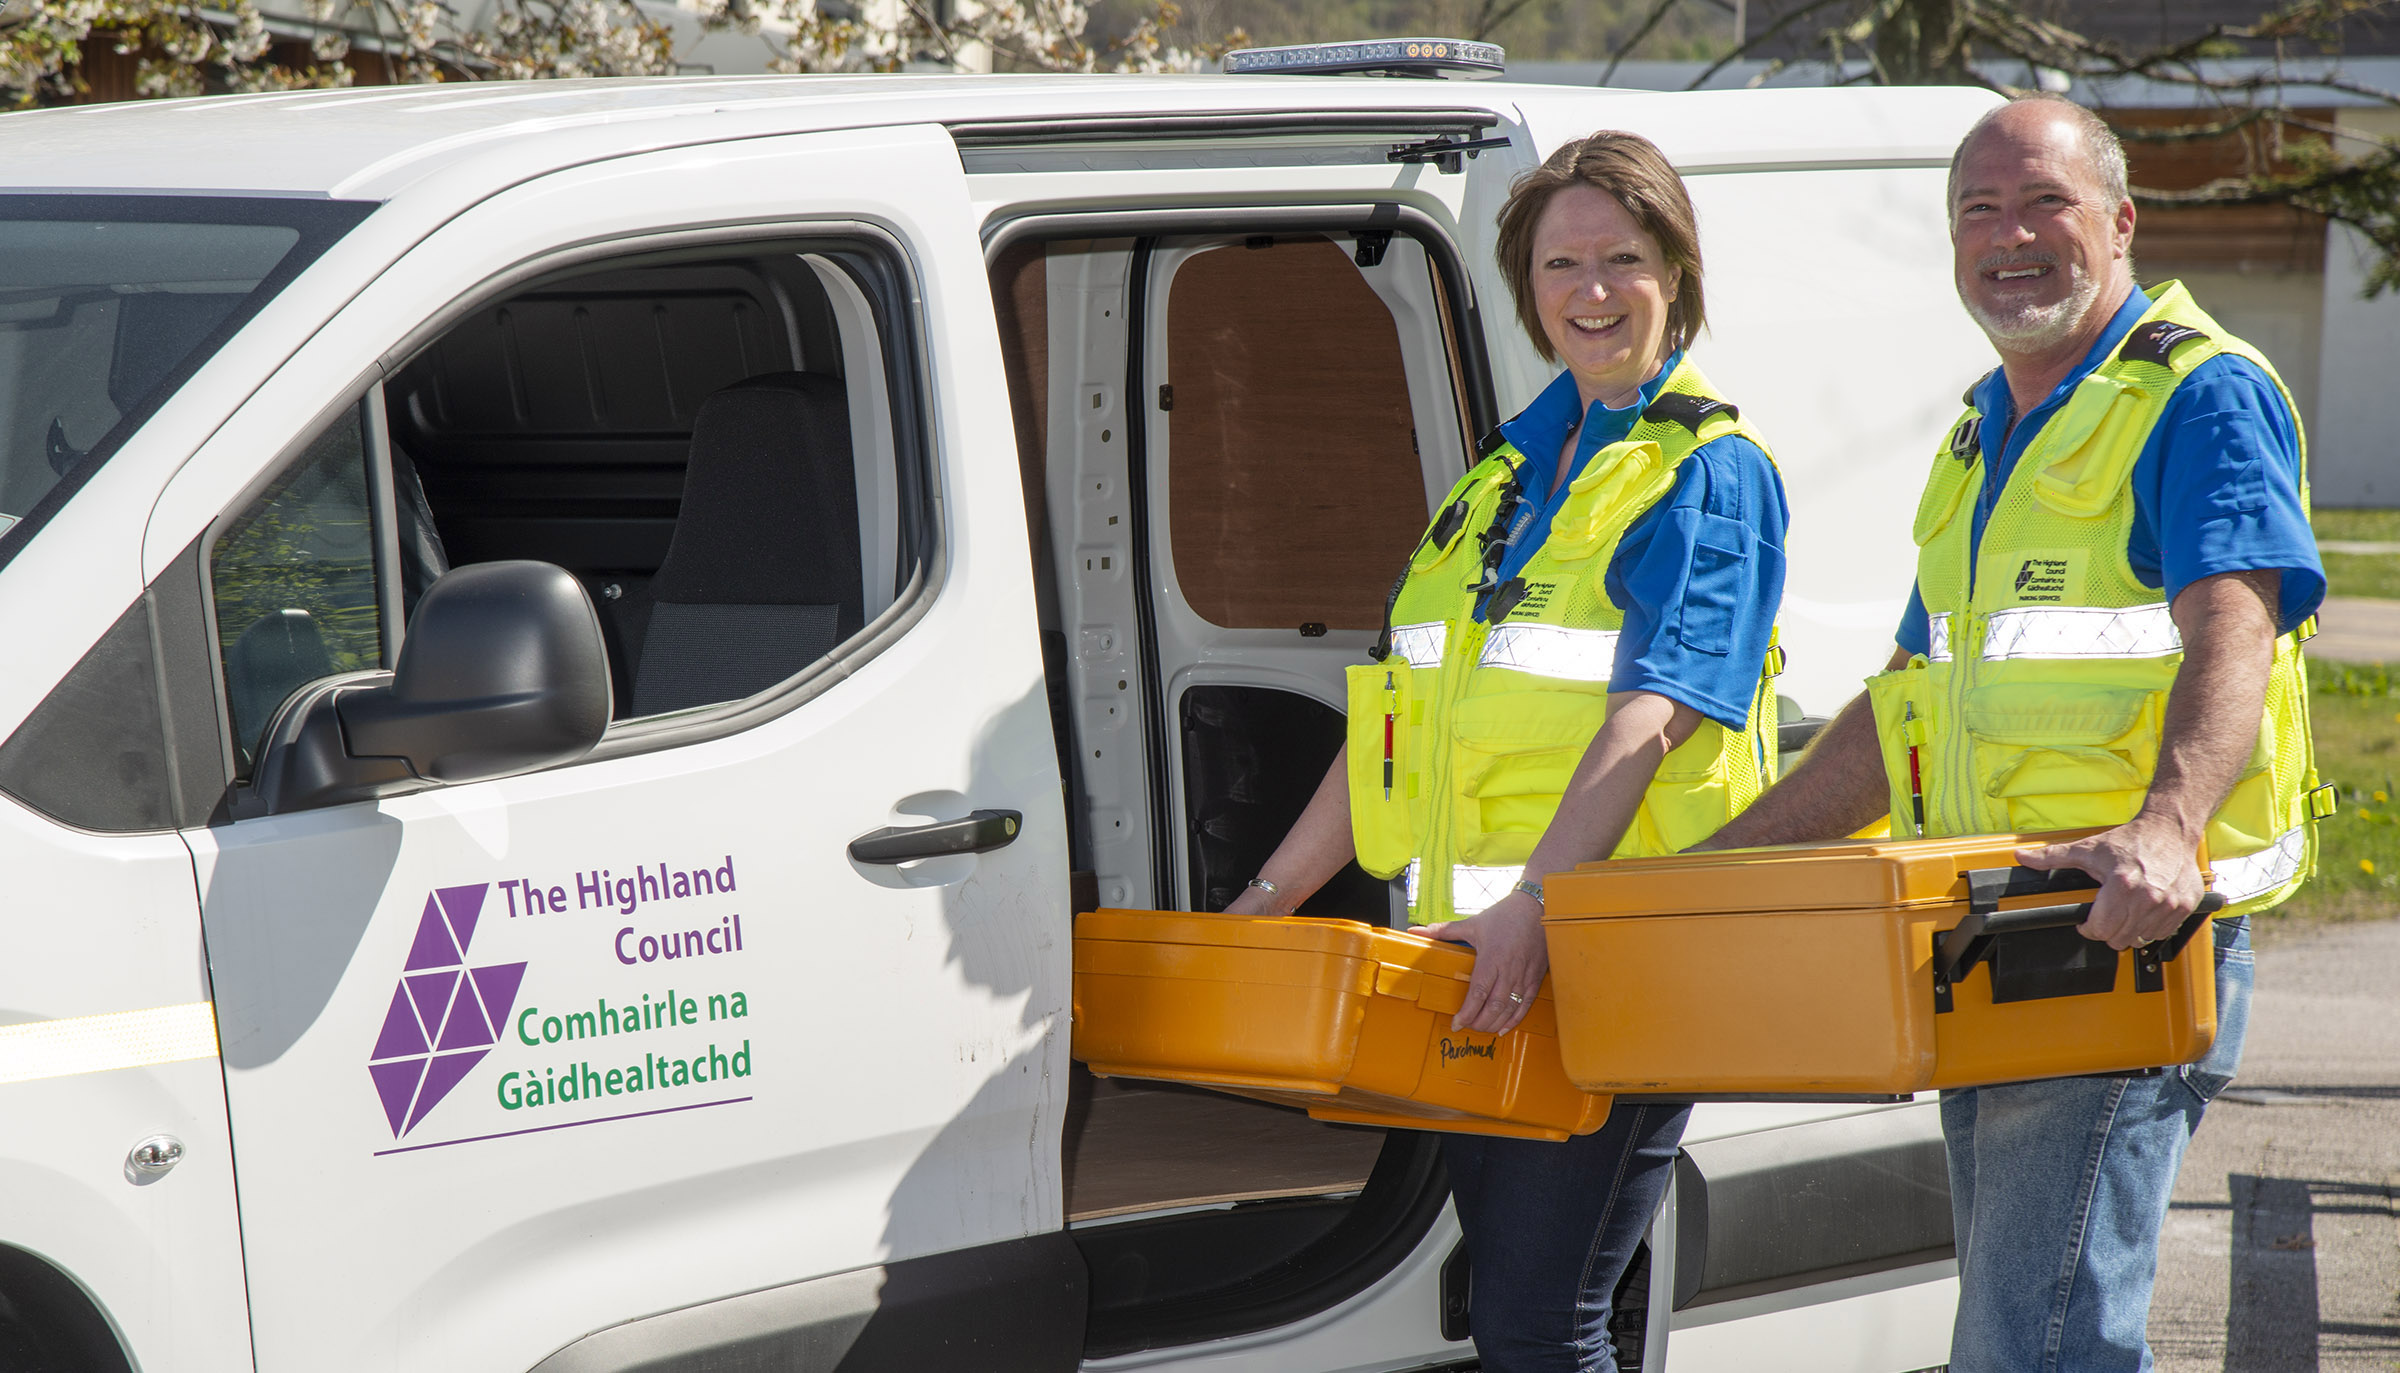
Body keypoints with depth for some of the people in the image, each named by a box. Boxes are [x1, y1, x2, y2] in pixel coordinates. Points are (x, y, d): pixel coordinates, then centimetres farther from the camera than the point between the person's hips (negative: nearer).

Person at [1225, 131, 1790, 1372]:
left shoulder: (1710, 474, -3)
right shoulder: (1513, 467, 19)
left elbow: (1652, 716, -17)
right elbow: (1403, 705, 22)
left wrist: (1534, 906, -29)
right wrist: (1272, 897, 18)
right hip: (1473, 958, 7)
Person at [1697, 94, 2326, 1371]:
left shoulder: (2203, 395, -5)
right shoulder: (1982, 434, 21)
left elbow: (2232, 633, -21)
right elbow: (1910, 702, 26)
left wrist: (2165, 828, -40)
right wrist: (1712, 867, 21)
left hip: (2126, 935, -8)